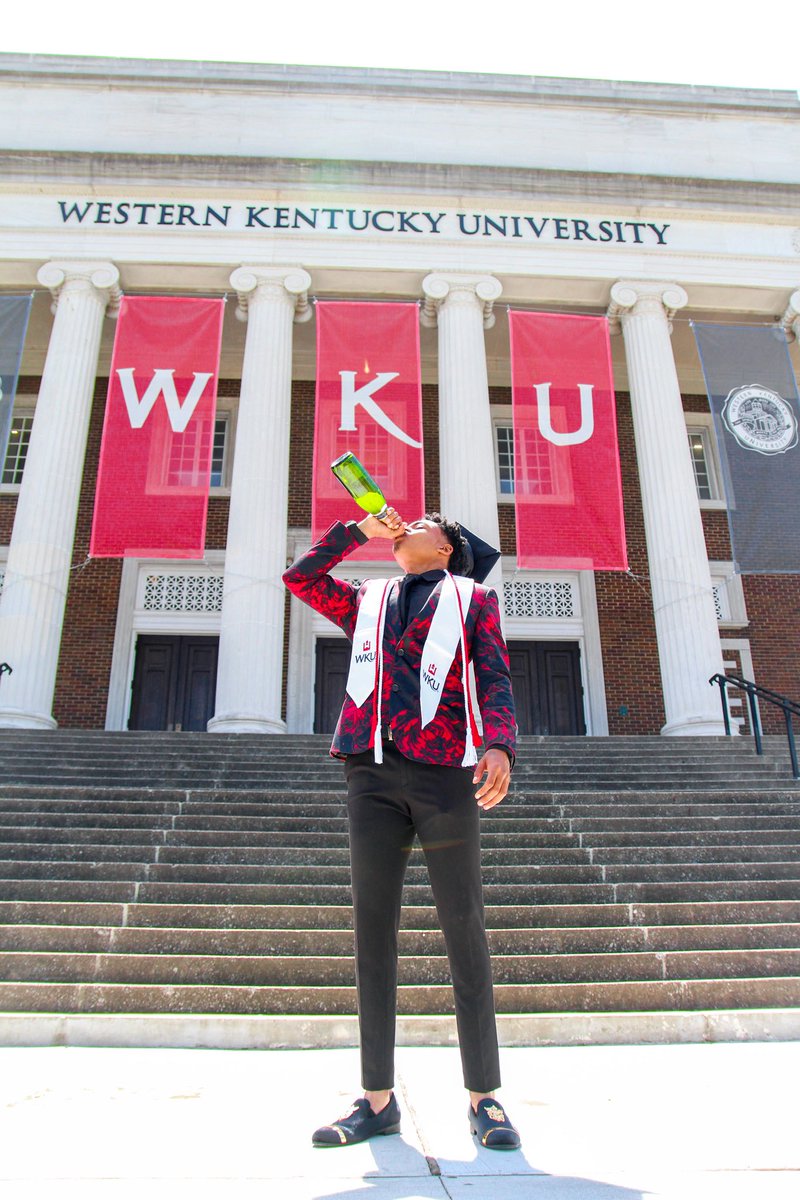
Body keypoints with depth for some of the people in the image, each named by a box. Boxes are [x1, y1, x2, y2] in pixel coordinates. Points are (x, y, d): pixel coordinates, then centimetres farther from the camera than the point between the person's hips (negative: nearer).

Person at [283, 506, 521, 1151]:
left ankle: (484, 1097, 9)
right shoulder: (368, 600, 25)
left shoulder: (472, 597, 14)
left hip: (445, 771, -3)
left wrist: (499, 745, -14)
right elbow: (301, 576, 25)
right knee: (373, 930, 3)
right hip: (373, 771, 3)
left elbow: (494, 679, 4)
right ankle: (378, 1098, 12)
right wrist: (358, 529, 21)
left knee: (464, 930, 0)